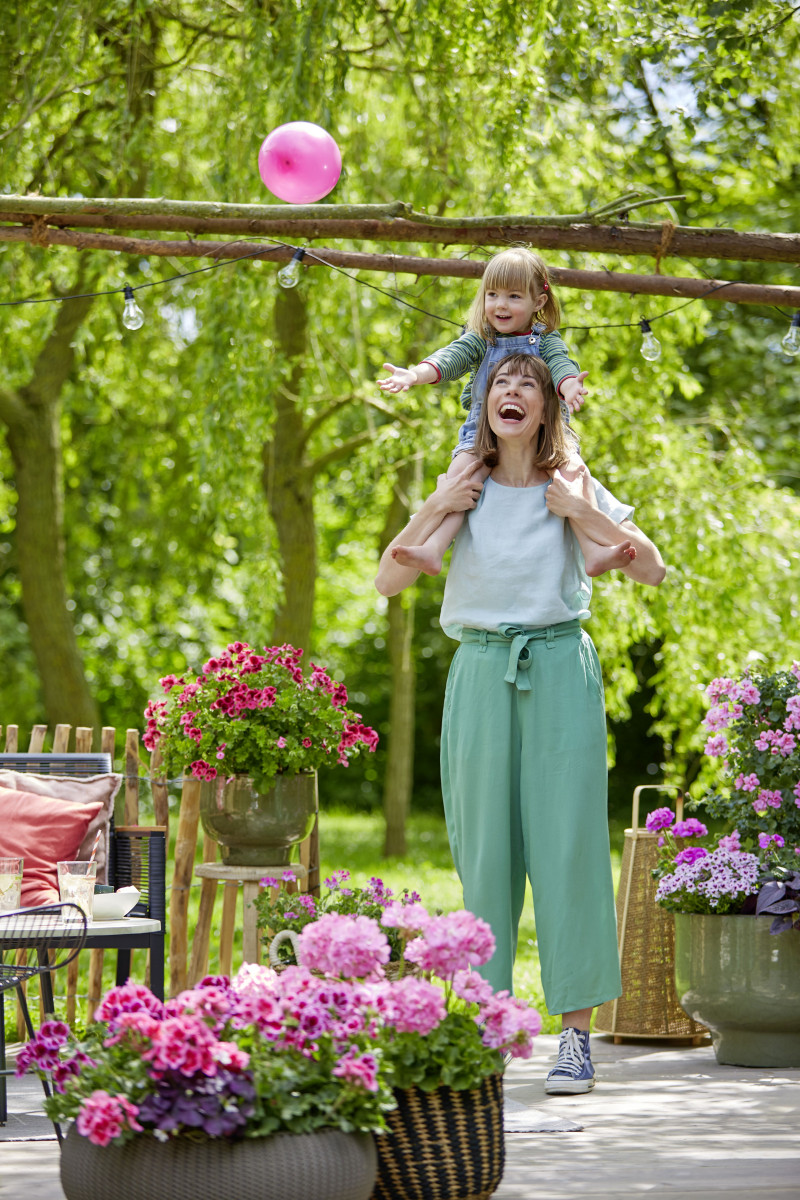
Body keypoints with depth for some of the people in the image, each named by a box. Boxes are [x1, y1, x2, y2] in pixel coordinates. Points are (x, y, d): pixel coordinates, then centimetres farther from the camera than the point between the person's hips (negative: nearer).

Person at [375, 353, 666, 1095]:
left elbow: (651, 570, 2)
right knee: (483, 851, 2)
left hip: (558, 671, -2)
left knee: (566, 844, -6)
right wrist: (434, 511, -5)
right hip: (481, 673, 2)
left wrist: (584, 516, -7)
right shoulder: (463, 488, 9)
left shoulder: (571, 488, 6)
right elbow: (388, 582, 5)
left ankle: (577, 1032, -3)